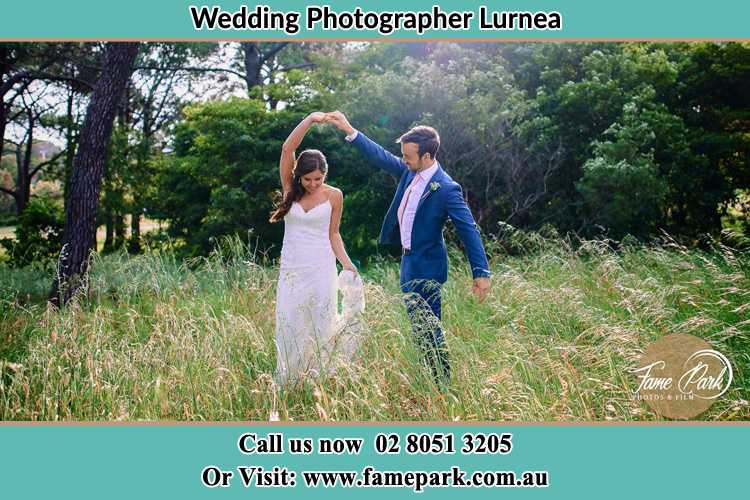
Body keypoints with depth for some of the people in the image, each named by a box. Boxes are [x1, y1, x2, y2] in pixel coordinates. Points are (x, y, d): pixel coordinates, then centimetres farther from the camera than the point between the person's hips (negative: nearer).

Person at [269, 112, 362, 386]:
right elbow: (287, 148, -10)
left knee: (320, 325, 3)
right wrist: (310, 119, -16)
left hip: (321, 269, -1)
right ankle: (288, 385, 14)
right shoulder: (290, 188, 1)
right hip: (291, 268, 1)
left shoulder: (334, 195, 0)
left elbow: (333, 234, 7)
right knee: (289, 327, 2)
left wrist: (346, 262, -4)